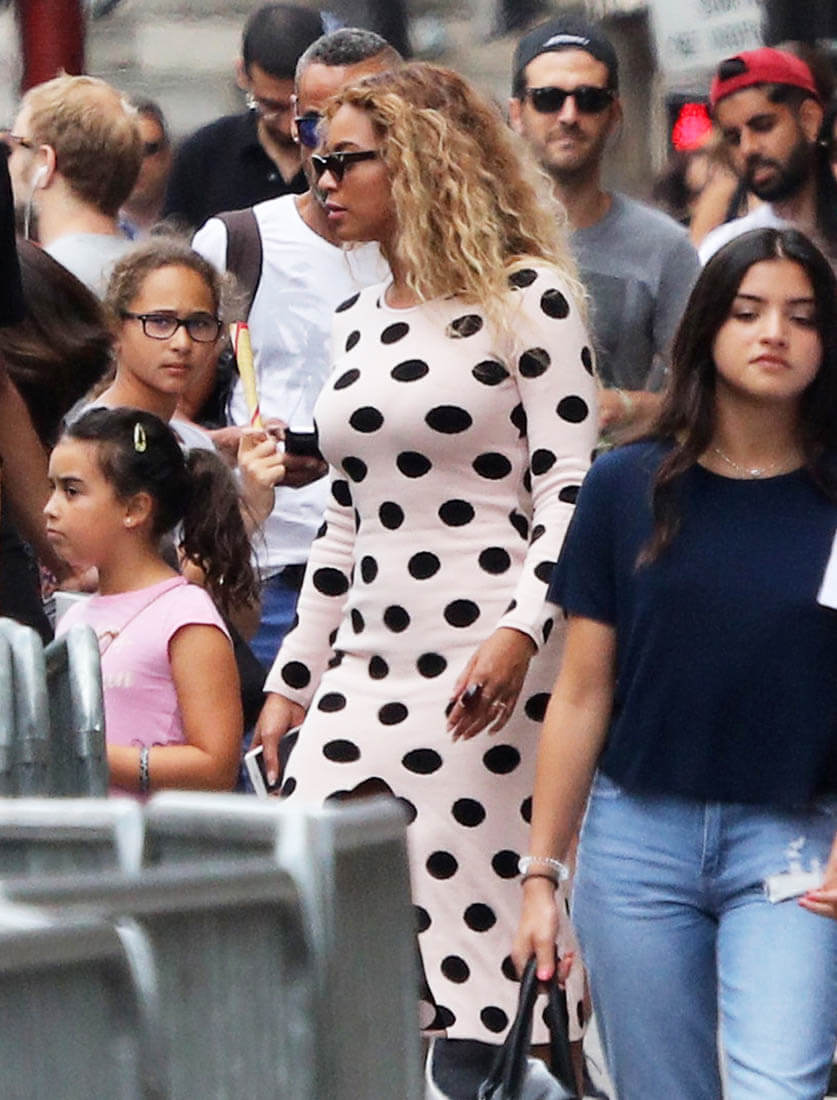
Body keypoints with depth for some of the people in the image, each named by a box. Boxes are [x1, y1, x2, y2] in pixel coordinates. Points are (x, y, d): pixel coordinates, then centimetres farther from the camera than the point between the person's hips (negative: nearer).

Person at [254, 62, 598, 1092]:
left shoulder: (529, 299, -3)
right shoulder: (355, 323, 17)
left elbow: (571, 494, -8)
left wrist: (522, 632, -22)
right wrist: (292, 679, 20)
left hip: (492, 673, -6)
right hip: (365, 672, 7)